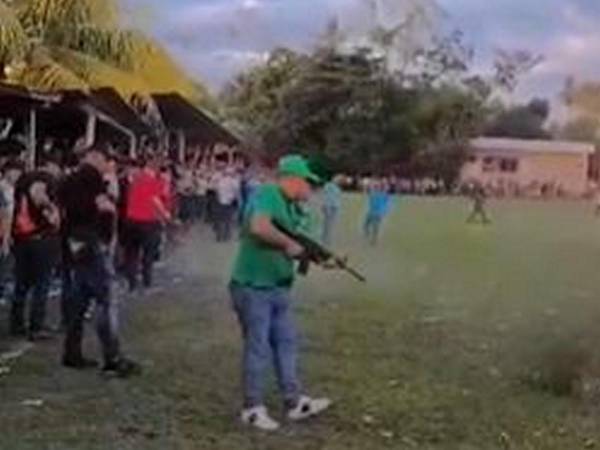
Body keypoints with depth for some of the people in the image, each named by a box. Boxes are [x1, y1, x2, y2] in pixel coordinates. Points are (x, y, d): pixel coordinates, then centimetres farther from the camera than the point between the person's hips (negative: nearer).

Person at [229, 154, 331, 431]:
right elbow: (259, 227, -35)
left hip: (278, 287, 9)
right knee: (258, 348, 0)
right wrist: (288, 244, -23)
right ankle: (252, 408, 13)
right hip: (253, 287, -9)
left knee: (286, 343, 14)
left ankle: (294, 402, 23)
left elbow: (296, 244, 12)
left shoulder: (292, 207, 11)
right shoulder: (266, 195, -17)